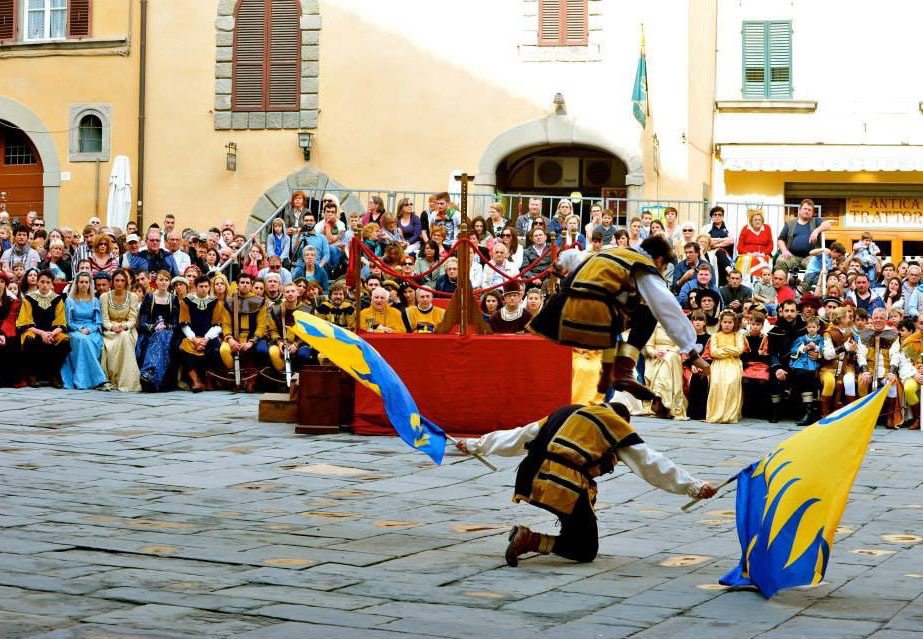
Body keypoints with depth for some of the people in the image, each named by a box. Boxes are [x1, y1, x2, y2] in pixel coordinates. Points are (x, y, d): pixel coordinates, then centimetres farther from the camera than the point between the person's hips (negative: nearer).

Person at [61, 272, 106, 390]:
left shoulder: (95, 301, 17)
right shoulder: (70, 301, 14)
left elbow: (98, 322, 10)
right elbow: (69, 322, 8)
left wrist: (88, 330, -10)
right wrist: (80, 329, -10)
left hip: (92, 332, 1)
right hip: (75, 332, -1)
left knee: (91, 340, -36)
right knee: (81, 339, -37)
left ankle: (82, 379, -38)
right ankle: (98, 379, -41)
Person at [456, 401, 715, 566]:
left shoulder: (564, 414, 27)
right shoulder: (617, 427, 13)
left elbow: (516, 437, 32)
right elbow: (651, 464, 8)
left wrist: (474, 445, 42)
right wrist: (694, 487, 10)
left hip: (532, 485, 6)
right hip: (567, 491, -6)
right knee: (585, 550, 10)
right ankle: (531, 540, -12)